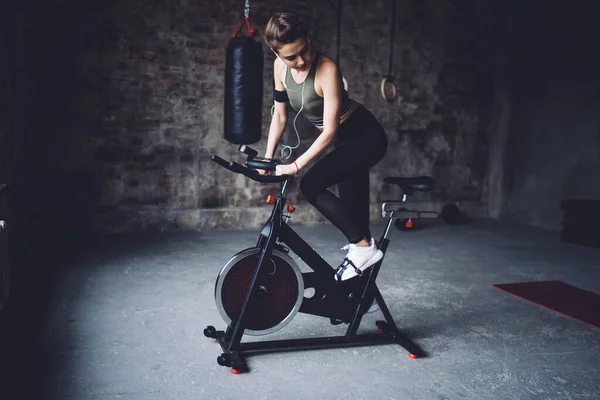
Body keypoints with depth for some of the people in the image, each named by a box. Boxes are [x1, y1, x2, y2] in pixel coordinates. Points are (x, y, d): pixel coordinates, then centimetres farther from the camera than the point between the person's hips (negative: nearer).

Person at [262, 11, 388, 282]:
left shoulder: (326, 69, -28)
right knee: (351, 205, 16)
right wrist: (268, 157, -1)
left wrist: (296, 166, -29)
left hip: (366, 137, -8)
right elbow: (280, 115, 4)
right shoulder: (280, 67, -8)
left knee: (311, 185, -22)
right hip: (345, 141, 8)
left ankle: (364, 246, -12)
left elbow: (330, 132, -28)